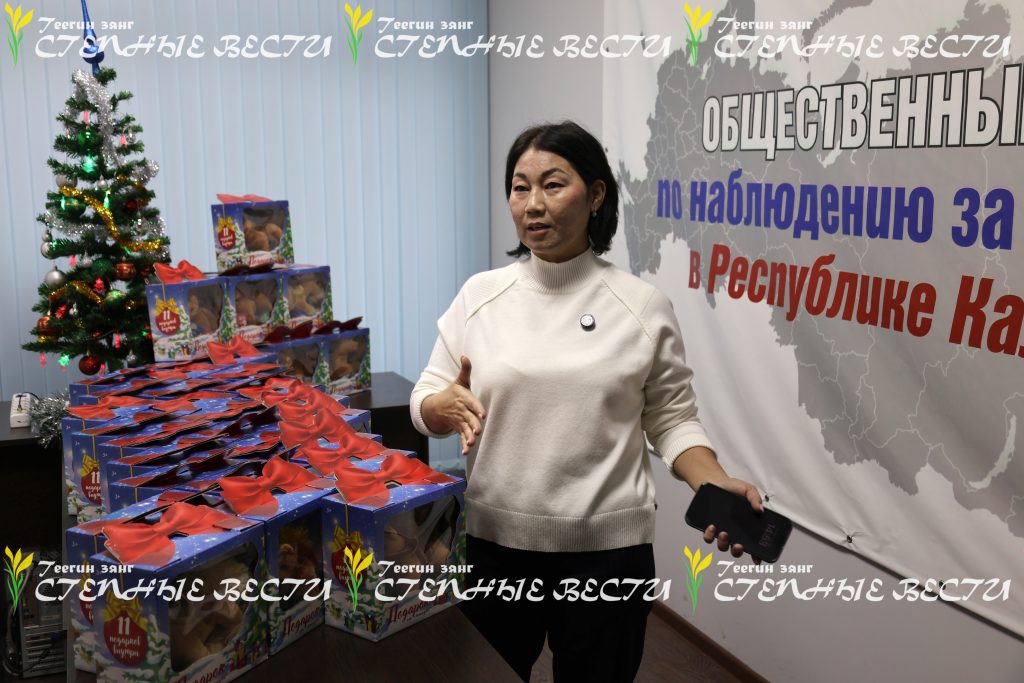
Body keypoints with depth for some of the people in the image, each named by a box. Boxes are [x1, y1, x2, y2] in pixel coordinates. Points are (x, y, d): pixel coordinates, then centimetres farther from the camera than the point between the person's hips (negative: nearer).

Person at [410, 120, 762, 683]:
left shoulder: (643, 306, -5)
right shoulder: (480, 294, -1)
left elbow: (672, 420, 2)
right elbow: (425, 401, 3)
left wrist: (715, 484, -15)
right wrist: (446, 406, -19)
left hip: (606, 551, -1)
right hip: (493, 543, 2)